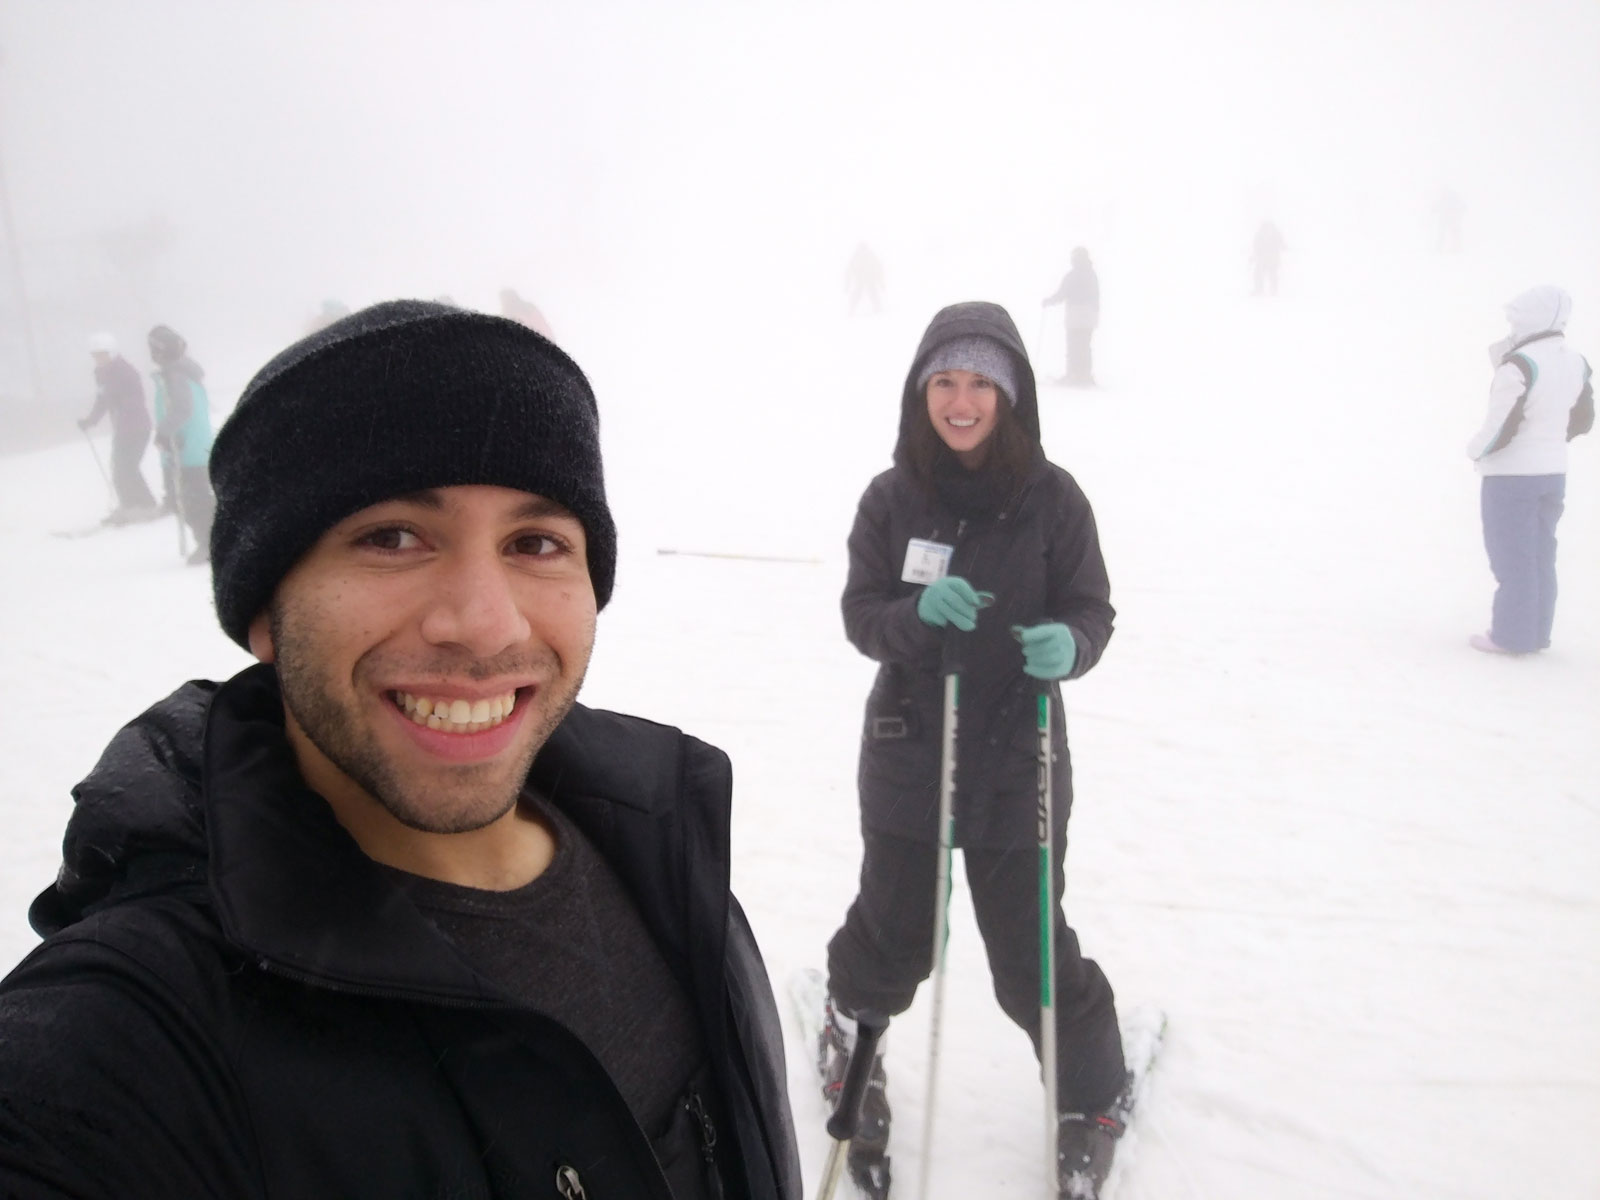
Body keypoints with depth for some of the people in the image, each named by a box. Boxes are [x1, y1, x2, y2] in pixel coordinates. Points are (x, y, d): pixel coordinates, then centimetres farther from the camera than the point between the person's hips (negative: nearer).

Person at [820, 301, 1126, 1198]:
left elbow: (1091, 612, -3)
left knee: (1032, 951, 5)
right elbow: (860, 614, -2)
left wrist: (1067, 645, -25)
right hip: (907, 753, 2)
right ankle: (853, 1034, 51)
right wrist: (917, 613, -24)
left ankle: (1095, 1097, 34)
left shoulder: (1053, 497, -8)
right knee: (894, 934, 16)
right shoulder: (892, 498, -4)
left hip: (1017, 761, -1)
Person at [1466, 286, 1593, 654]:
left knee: (1512, 558, -1)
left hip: (1511, 475, -8)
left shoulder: (1520, 364, -20)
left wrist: (1475, 450, -5)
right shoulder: (1575, 363, 6)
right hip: (1552, 472, 8)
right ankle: (1536, 633, 20)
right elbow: (1582, 420, 15)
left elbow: (1501, 424, -23)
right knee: (1540, 557, 14)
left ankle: (1511, 636, 4)